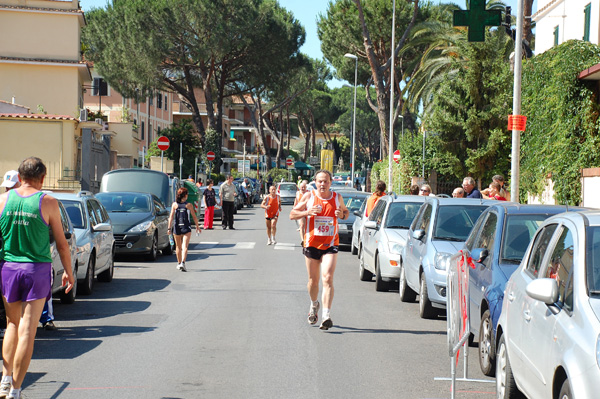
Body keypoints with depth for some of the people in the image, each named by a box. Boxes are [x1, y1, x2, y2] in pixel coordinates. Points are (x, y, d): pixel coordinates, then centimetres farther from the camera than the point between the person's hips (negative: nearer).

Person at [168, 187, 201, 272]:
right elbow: (194, 217, 2)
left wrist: (169, 228, -2)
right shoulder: (189, 205, -4)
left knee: (178, 247, 17)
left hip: (176, 228, 2)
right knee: (185, 246, -6)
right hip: (186, 228, -2)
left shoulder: (174, 205, -1)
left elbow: (171, 217, -4)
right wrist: (197, 226, 15)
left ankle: (179, 263, 28)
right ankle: (183, 263, -24)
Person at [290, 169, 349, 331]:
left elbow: (346, 211, 21)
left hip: (330, 245, -1)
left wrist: (342, 215, -4)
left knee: (328, 279, -16)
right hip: (311, 243, 1)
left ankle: (326, 315, -22)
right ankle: (314, 305, 42)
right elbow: (292, 214, 3)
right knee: (313, 281, 12)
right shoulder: (309, 196, -1)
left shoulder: (337, 197, 4)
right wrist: (308, 212, -16)